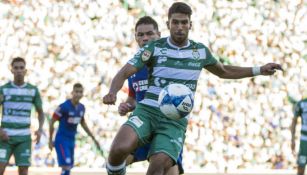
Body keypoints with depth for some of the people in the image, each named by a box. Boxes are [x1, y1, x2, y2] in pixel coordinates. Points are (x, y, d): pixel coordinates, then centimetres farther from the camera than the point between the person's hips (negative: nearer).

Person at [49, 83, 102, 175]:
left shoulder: (82, 108, 4)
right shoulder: (64, 107, -17)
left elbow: (83, 123, 20)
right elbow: (52, 122, -9)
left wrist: (93, 138, 22)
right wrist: (50, 140, -6)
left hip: (72, 141, 7)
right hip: (62, 140, -7)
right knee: (66, 167, -18)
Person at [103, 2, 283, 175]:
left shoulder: (200, 51, 12)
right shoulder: (154, 48, 2)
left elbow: (223, 71, 31)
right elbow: (124, 72, -3)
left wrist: (259, 70, 25)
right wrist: (112, 92, -25)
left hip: (176, 121, 2)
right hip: (147, 111, -1)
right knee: (119, 149, -31)